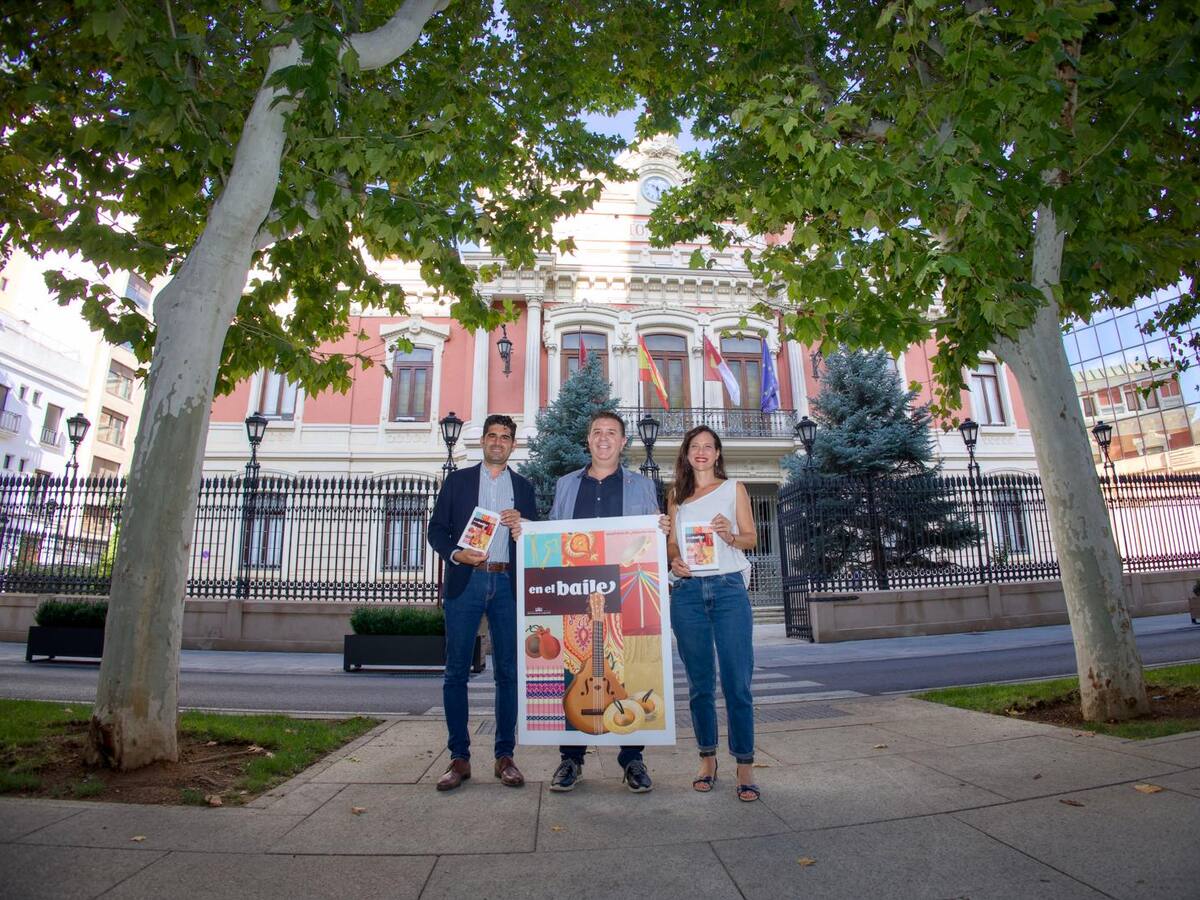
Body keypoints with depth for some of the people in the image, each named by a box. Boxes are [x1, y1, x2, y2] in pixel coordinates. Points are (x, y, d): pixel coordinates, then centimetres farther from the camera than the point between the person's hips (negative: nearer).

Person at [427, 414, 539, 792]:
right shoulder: (458, 480, 11)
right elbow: (436, 529, 6)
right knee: (456, 671, 1)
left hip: (507, 584, 1)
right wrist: (456, 554, -12)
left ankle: (505, 756, 14)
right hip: (465, 581, -1)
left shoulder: (523, 487, 14)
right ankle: (459, 757, 12)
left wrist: (521, 524, -7)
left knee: (508, 671, 3)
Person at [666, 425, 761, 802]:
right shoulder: (676, 495, 16)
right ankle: (707, 759, 20)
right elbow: (671, 542, 14)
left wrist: (729, 536, -15)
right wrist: (674, 560, -8)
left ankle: (745, 766, 4)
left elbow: (751, 537, 6)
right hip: (687, 591, 2)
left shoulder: (734, 488, 11)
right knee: (699, 682, 7)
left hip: (728, 588, -2)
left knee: (737, 680, -5)